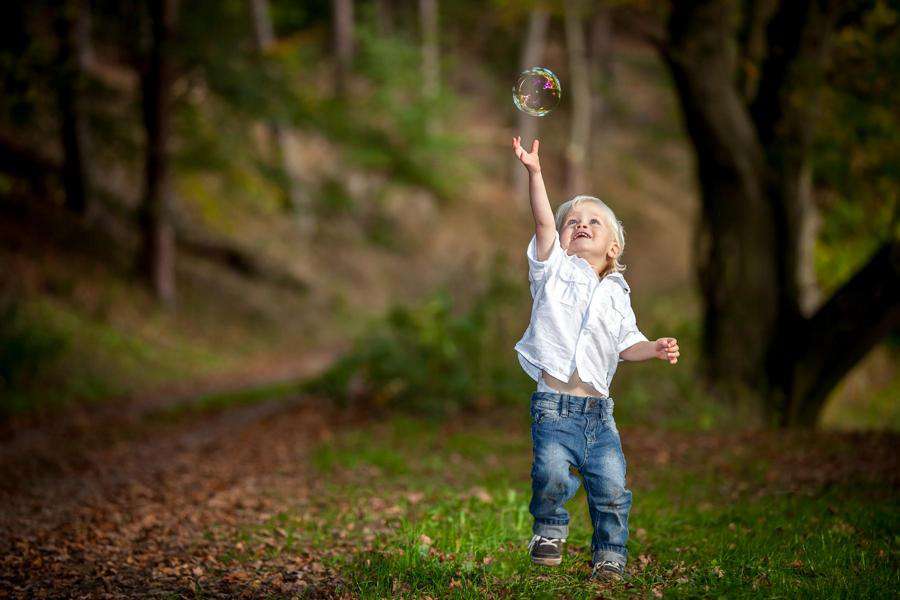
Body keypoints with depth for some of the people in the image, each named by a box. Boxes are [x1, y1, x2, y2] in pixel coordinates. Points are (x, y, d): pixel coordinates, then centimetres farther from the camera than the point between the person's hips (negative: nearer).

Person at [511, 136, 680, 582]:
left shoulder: (616, 293, 16)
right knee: (552, 472, -23)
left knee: (610, 485, -7)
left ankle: (609, 555, 12)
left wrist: (654, 349, -4)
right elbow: (543, 222, -8)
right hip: (554, 405, -3)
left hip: (598, 410, 3)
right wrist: (534, 173, -19)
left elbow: (626, 343, 17)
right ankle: (549, 530, 6)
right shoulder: (553, 270, 6)